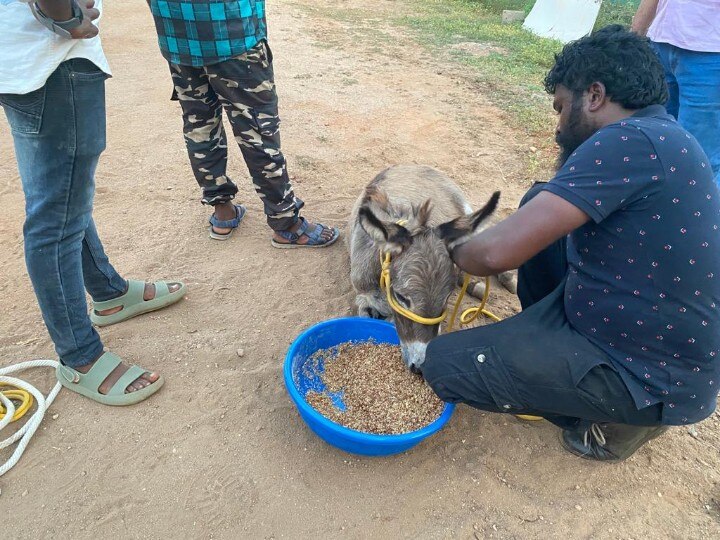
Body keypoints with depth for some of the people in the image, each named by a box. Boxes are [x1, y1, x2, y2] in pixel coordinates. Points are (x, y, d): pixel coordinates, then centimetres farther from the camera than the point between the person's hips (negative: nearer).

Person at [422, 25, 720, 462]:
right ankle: (539, 339, 20)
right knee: (542, 202, 10)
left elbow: (500, 253, -28)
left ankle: (617, 418, 7)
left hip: (655, 378, -9)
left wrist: (458, 251, -8)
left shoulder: (631, 142, -25)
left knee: (443, 364, -10)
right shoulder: (660, 137, 6)